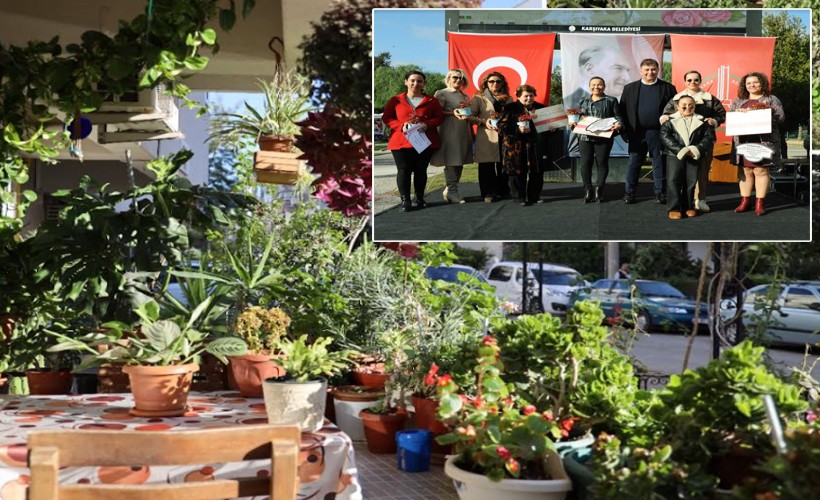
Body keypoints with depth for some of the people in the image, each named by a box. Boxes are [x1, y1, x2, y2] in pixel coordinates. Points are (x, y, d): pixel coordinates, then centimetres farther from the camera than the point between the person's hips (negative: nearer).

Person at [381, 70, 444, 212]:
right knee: (404, 170, -7)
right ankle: (405, 200, -4)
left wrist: (427, 124, -14)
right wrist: (401, 126, -12)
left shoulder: (431, 101, 7)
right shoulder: (396, 100, 6)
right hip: (401, 142, -1)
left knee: (421, 170, 6)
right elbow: (386, 118, 4)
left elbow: (439, 118, 6)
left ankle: (420, 198, 17)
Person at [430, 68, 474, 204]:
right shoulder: (441, 94, 0)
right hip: (449, 132, -7)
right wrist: (452, 113, -22)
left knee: (460, 162, 4)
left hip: (464, 133, 7)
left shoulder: (465, 96, 20)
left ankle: (449, 190, 13)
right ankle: (452, 192, -5)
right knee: (451, 161, -9)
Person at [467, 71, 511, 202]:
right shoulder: (478, 98, 7)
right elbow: (470, 116, 1)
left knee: (504, 165, 2)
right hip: (486, 137, -3)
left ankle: (503, 191, 12)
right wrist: (483, 122, -14)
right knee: (487, 166, -4)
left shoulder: (507, 98, 16)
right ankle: (488, 193, 2)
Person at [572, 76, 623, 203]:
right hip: (585, 137, 2)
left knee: (602, 163, 0)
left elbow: (617, 116, 3)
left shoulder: (611, 101, 9)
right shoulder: (583, 101, 18)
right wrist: (573, 123, -1)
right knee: (585, 163, -1)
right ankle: (588, 190, 6)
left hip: (604, 137, -2)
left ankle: (599, 190, 8)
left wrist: (618, 125, -18)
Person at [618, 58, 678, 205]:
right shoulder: (630, 88, 7)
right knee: (634, 162, 4)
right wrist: (624, 130, -2)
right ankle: (630, 192, 12)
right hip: (637, 132, 1)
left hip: (658, 132, -1)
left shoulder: (668, 88, 5)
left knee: (659, 163, 5)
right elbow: (622, 110, 5)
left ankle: (660, 192, 13)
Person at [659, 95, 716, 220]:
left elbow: (709, 136, 3)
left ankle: (687, 206, 14)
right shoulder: (670, 120, 3)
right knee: (673, 180, -8)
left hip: (694, 155, 2)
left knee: (691, 181, 3)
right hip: (674, 155, -2)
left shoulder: (701, 121, 9)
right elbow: (665, 137, -8)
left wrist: (697, 149, -12)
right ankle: (673, 208, -5)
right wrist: (680, 150, -17)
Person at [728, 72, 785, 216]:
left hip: (764, 141, -3)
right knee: (746, 171, 4)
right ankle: (744, 202, 9)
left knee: (761, 171, -4)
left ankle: (759, 203, 0)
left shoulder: (771, 100, 7)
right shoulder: (738, 101, 17)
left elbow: (780, 117, -1)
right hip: (744, 141, 3)